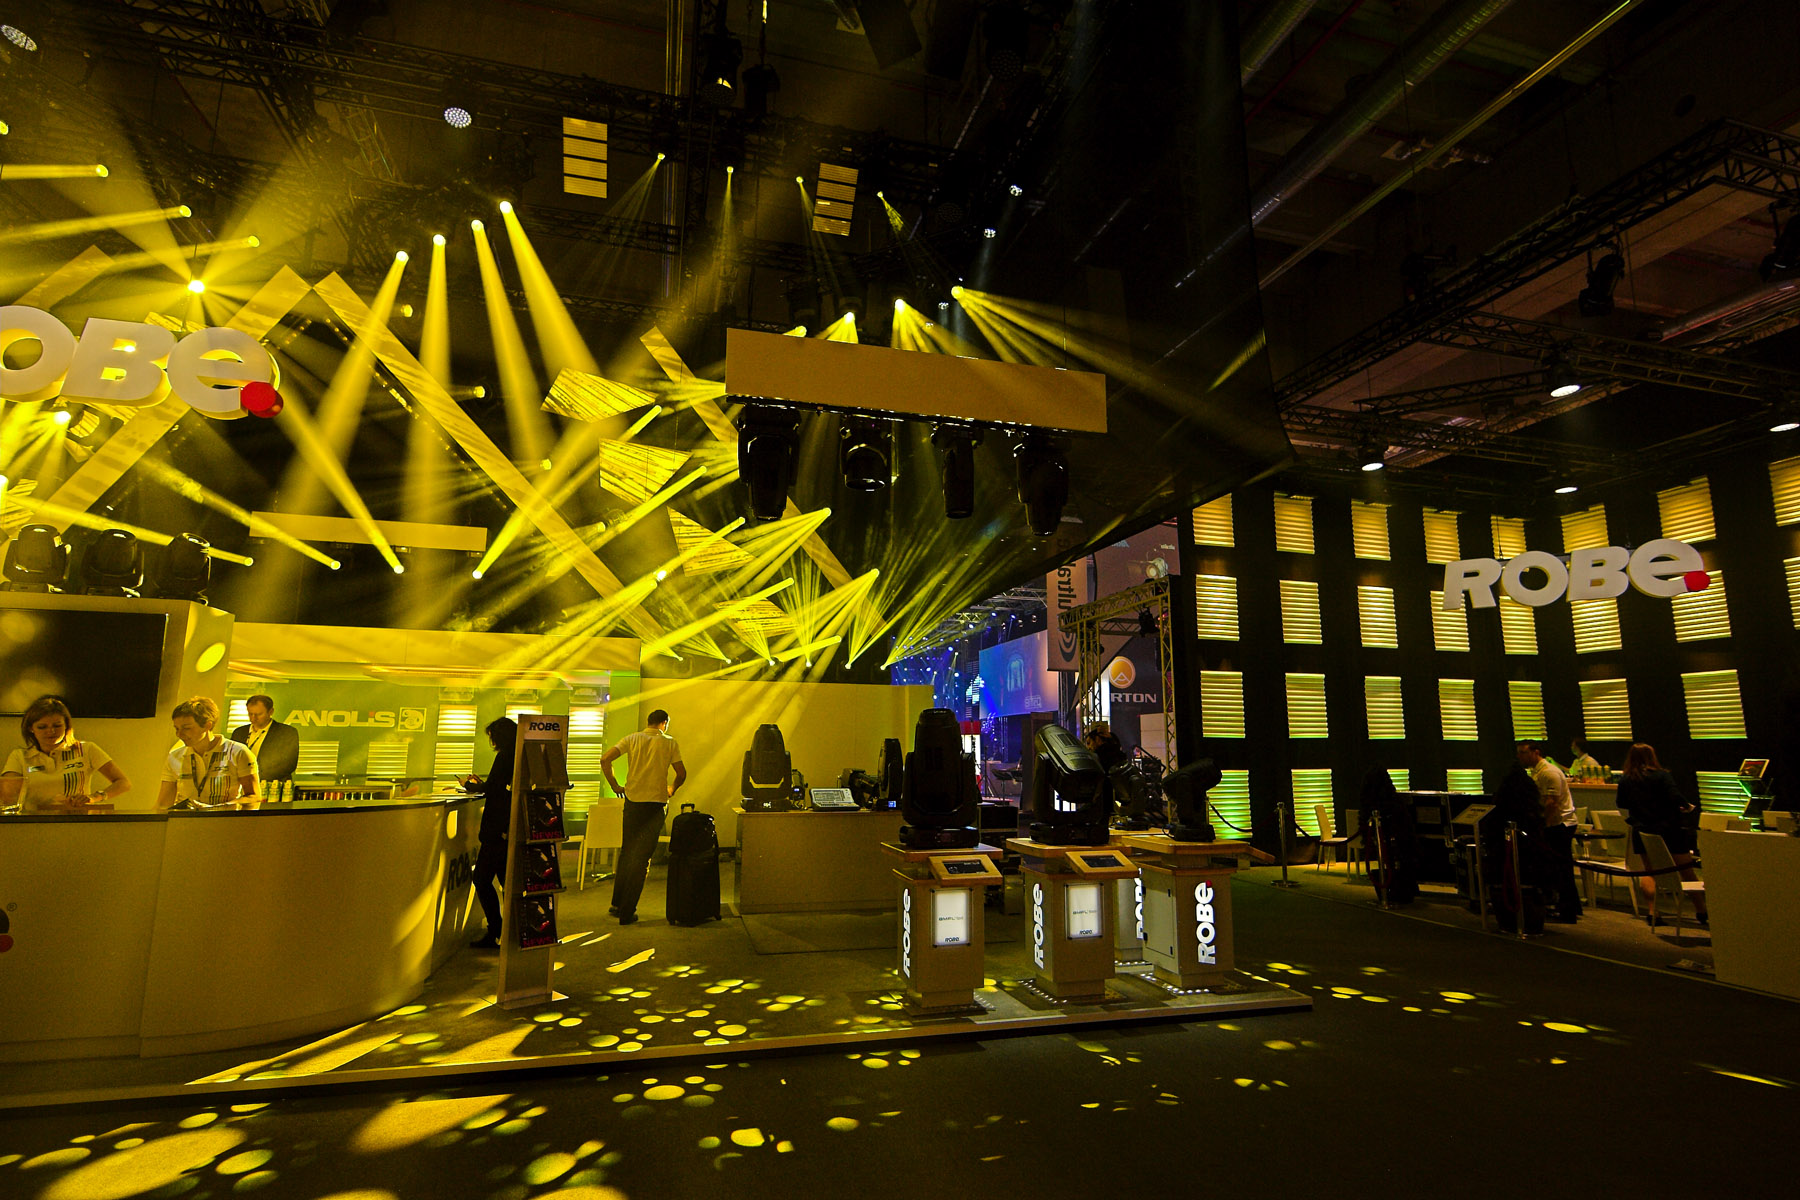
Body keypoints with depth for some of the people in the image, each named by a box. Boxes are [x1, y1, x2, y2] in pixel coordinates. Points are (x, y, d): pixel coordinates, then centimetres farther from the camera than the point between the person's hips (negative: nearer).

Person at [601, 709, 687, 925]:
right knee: (642, 857, 2)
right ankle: (627, 912, 2)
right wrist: (671, 791, 20)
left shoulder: (632, 739, 6)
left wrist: (615, 786, 4)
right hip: (656, 802, -3)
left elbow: (605, 759, -5)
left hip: (632, 801, 3)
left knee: (626, 851, 18)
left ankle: (616, 904, 22)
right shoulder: (670, 743, 2)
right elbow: (682, 774, 1)